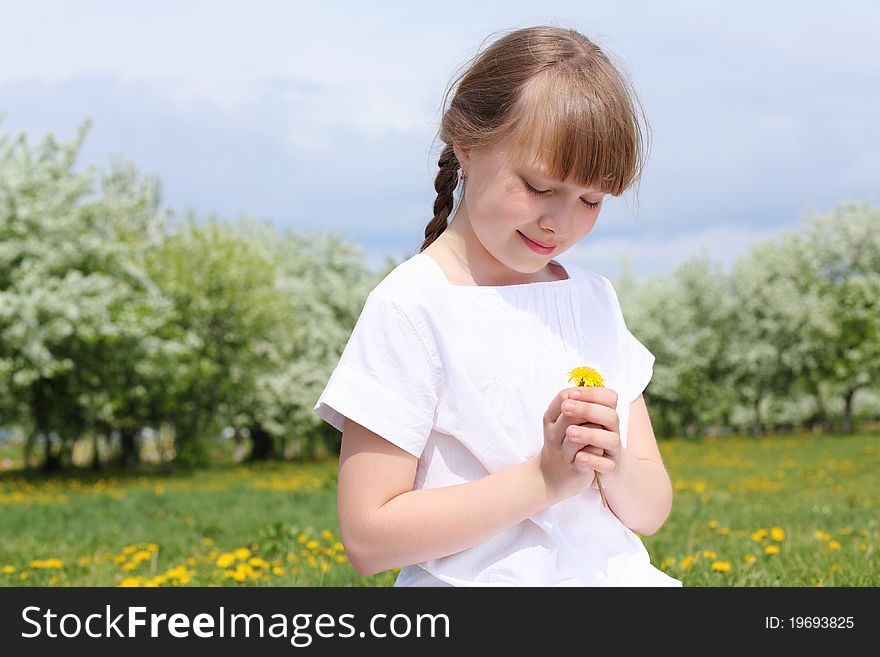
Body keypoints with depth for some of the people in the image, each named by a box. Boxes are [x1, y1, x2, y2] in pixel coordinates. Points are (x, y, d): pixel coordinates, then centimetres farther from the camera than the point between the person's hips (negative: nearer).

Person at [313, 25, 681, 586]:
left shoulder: (596, 299, 10)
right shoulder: (412, 307, -7)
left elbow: (652, 512, 10)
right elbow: (369, 539, -12)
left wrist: (616, 468, -11)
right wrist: (544, 479, -17)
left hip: (616, 576, 5)